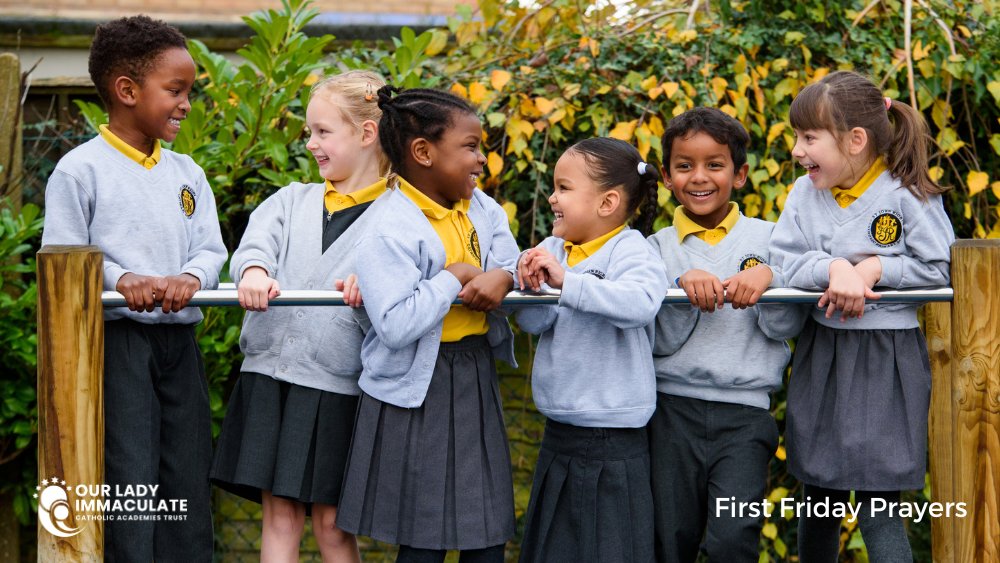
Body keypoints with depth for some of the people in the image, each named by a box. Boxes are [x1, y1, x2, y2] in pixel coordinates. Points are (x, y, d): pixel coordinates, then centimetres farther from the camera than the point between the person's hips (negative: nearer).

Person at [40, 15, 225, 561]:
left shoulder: (187, 173, 12)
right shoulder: (80, 170, -5)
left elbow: (211, 249, 9)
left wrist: (191, 277, -14)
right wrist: (121, 280, -24)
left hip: (178, 341, 6)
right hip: (115, 338, -6)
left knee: (188, 476, 7)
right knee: (129, 480, -7)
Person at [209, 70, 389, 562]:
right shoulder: (292, 200, 13)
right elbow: (258, 240, -4)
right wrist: (254, 270, -27)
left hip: (337, 386, -4)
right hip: (270, 372, 4)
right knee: (279, 517, 6)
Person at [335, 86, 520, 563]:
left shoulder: (483, 211, 6)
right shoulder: (390, 229, -18)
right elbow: (396, 326, -26)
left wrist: (502, 278, -20)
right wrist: (455, 278, -17)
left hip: (476, 379, 7)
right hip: (418, 389, -7)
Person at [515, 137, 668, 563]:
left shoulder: (630, 251, -12)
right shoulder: (553, 250, 5)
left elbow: (640, 303, -31)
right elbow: (535, 323, -1)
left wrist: (567, 281, -34)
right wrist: (531, 286, -21)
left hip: (613, 447, -6)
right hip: (558, 439, 6)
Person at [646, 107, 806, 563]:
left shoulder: (766, 238, 5)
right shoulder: (660, 247, 6)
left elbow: (787, 327, -1)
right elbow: (659, 340, -3)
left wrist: (767, 278, -18)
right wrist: (682, 287, -19)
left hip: (744, 413, -1)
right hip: (673, 409, 1)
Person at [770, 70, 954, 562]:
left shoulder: (906, 195, -11)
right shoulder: (804, 193, 1)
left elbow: (938, 268, -8)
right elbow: (782, 262, -7)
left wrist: (875, 268, -17)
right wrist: (833, 268, -23)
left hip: (886, 362, -5)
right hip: (820, 356, 5)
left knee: (878, 511, -4)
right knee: (819, 497, 16)